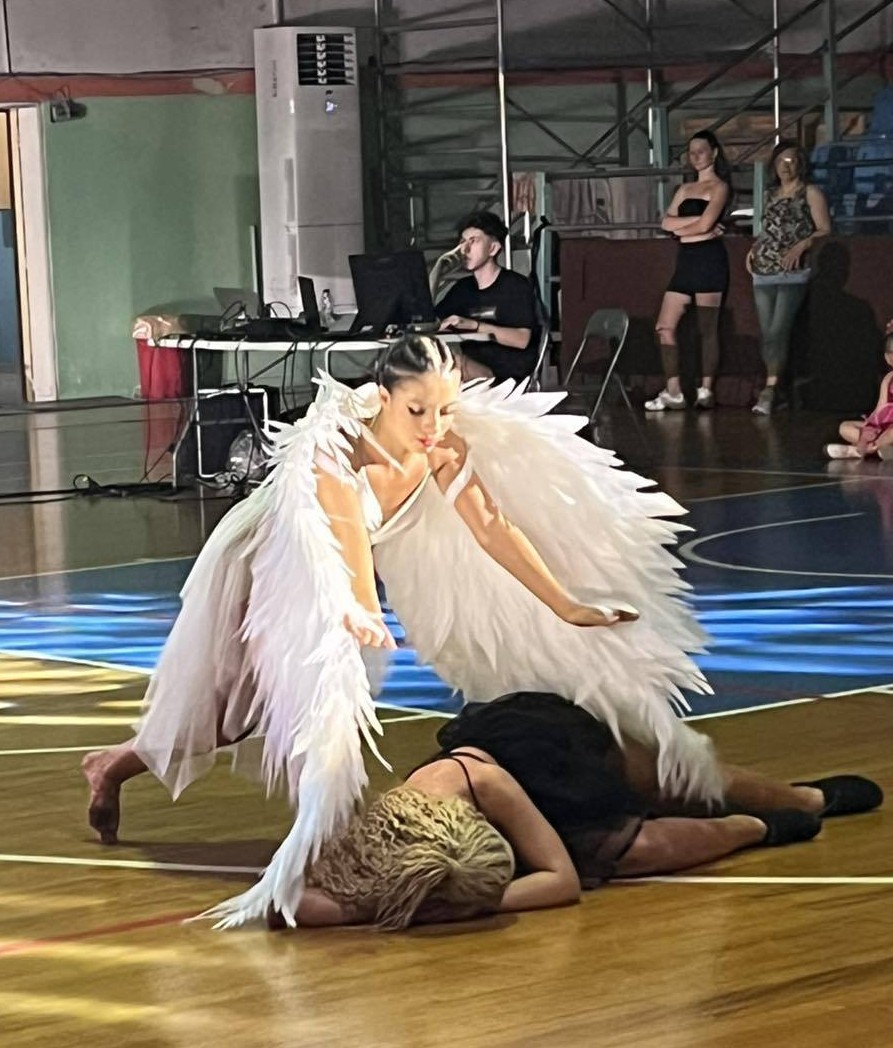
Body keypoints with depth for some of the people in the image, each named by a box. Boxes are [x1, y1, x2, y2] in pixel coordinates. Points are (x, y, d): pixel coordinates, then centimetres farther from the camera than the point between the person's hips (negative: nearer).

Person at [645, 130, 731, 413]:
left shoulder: (719, 187, 0)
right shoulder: (685, 189, 20)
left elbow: (705, 224, -13)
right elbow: (666, 222, 6)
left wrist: (680, 228, 5)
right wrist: (696, 221, -8)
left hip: (709, 258, -7)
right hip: (686, 260, 7)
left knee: (707, 328, -6)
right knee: (665, 326, 0)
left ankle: (705, 391, -3)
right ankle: (673, 392, 1)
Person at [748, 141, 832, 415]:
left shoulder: (810, 193, 4)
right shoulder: (771, 195, 21)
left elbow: (825, 230, -3)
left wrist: (802, 245, -17)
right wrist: (754, 248, 11)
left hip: (792, 272, -6)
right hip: (763, 272, 6)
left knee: (778, 331, -16)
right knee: (767, 333, 1)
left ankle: (770, 389, -17)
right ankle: (773, 390, 5)